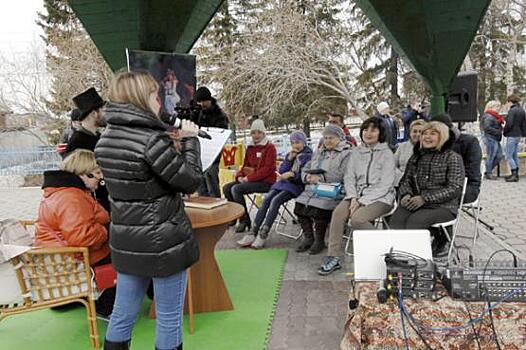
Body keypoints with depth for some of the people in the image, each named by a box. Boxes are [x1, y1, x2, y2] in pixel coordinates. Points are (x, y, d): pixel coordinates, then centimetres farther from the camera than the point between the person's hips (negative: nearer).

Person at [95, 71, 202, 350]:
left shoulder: (105, 140, 5)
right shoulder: (151, 139, -20)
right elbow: (191, 180, -15)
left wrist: (172, 141, 10)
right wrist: (189, 140, -3)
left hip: (126, 242, 8)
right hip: (163, 243, -7)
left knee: (123, 314, 19)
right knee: (169, 317, 9)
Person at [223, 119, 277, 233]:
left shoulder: (270, 147, -7)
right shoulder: (250, 148, 16)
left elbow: (268, 169, -16)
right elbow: (245, 166, 21)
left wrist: (248, 177, -19)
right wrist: (240, 176, -2)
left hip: (266, 182, -7)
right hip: (249, 179, 8)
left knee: (236, 189, -25)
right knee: (226, 188, -8)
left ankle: (245, 221, -12)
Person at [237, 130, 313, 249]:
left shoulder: (308, 156, 1)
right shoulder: (290, 154, 21)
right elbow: (281, 171, 13)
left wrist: (292, 174, -27)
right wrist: (289, 159, 0)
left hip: (297, 185, -6)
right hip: (284, 182, 6)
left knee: (275, 201, -28)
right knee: (266, 199, -20)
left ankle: (263, 235, -28)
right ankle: (253, 233, -23)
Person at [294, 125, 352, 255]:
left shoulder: (347, 154, 1)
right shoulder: (318, 153, 24)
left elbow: (340, 176, -12)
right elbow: (305, 169, 22)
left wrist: (320, 178, -15)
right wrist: (307, 177, -2)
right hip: (312, 190, 6)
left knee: (318, 207, -31)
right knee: (299, 204, -18)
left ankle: (319, 240, -6)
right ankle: (308, 237, 1)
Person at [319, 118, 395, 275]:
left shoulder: (387, 153, -2)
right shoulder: (356, 152, 14)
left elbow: (385, 185, -9)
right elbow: (349, 177, 9)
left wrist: (362, 201, -17)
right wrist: (353, 198, -10)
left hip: (380, 197, -4)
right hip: (357, 195, 5)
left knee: (357, 218, -31)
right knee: (338, 213, -24)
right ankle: (333, 257, -18)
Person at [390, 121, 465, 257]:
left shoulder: (453, 157, 3)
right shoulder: (416, 156, 19)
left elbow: (454, 188, -7)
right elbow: (405, 180, 19)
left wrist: (425, 198, -16)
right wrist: (406, 194, -5)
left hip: (443, 206, -4)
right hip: (415, 203, 4)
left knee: (415, 221, -33)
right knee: (396, 219, -28)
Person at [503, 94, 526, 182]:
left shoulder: (512, 110, -15)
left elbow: (509, 124, -20)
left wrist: (504, 132, -4)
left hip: (512, 136, -9)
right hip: (518, 135, 9)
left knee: (509, 156, -5)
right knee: (515, 155, 15)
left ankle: (514, 174, -8)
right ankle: (516, 174, 19)